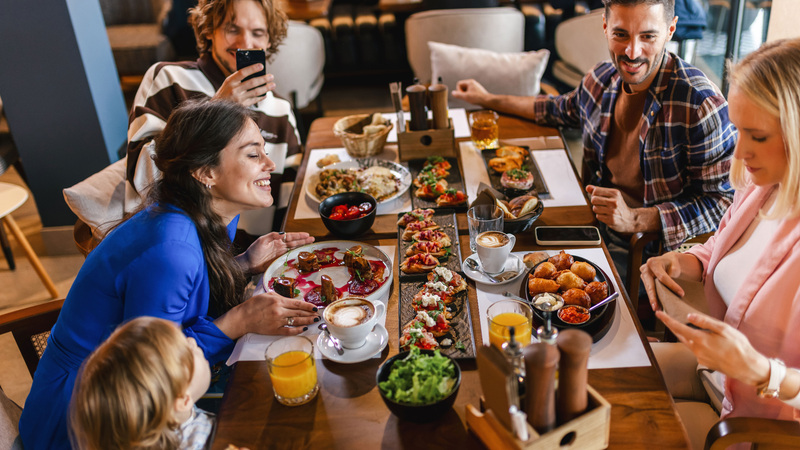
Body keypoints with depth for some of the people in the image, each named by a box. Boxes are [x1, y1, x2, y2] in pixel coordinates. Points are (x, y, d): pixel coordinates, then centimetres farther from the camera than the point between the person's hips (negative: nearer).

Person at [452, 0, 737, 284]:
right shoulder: (603, 77, 1)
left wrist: (634, 219, -28)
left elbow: (722, 202, -17)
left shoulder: (701, 104, -21)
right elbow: (562, 109, 25)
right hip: (597, 227, 7)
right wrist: (489, 100, 28)